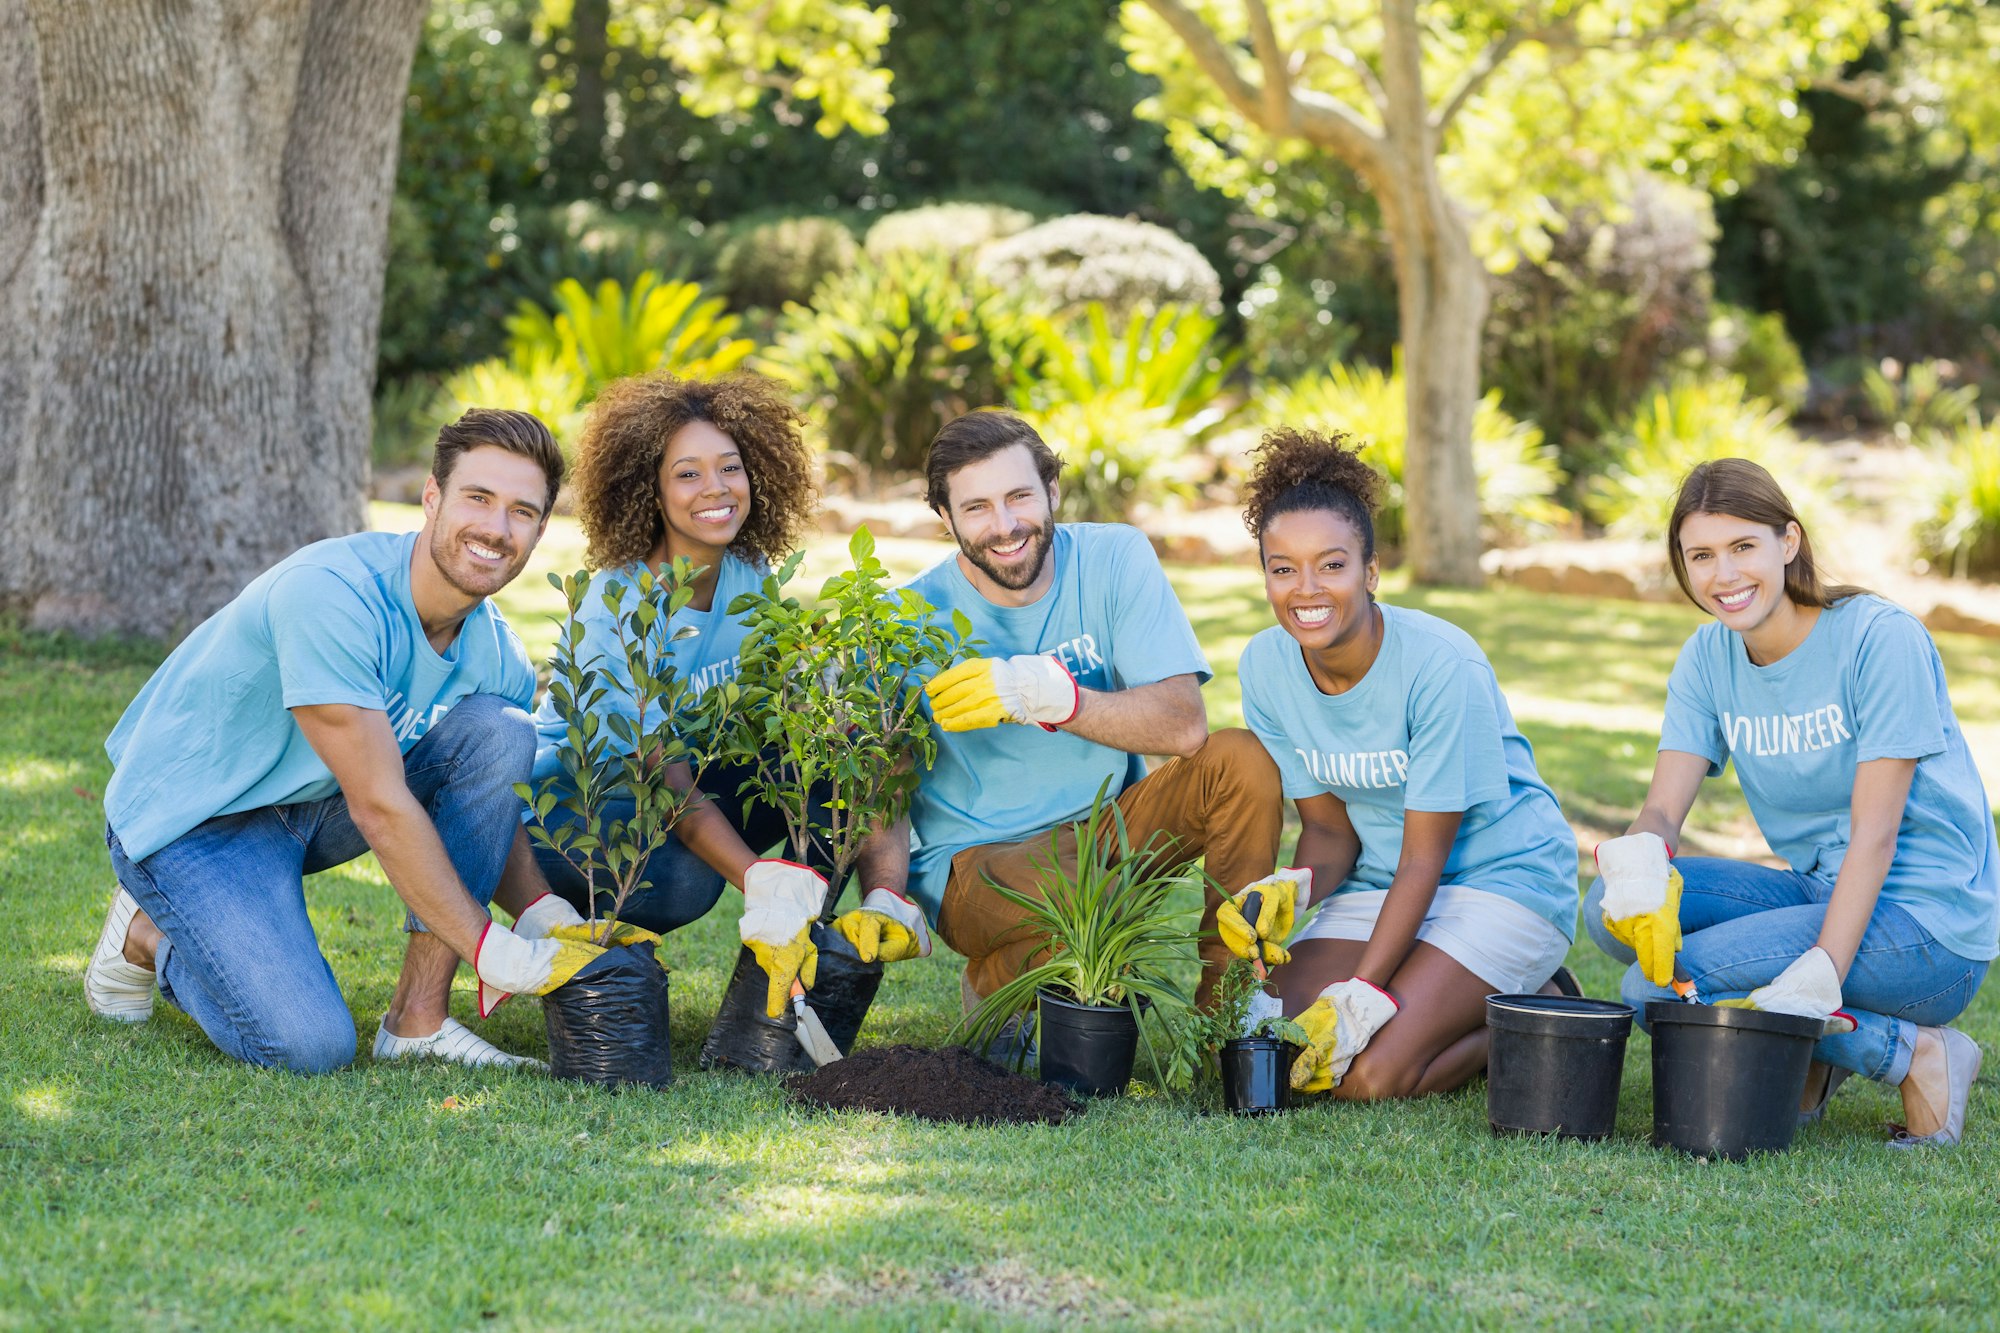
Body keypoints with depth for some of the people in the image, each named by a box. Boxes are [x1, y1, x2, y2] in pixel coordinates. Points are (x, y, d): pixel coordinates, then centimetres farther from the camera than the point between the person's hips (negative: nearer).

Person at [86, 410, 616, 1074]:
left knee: (501, 731, -14)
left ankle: (419, 1017, -10)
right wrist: (492, 949, -27)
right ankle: (151, 935, 6)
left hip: (314, 805, 7)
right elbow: (379, 806, -29)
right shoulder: (330, 595, -30)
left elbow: (502, 814, 3)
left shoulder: (495, 652, -5)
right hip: (191, 819, -7)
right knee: (311, 1046, -25)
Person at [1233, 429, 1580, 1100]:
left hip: (1502, 876, -6)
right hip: (1381, 884, 6)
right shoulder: (1266, 666, -7)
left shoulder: (1441, 666, -24)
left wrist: (1357, 1000, -25)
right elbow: (1328, 825, 1)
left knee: (1368, 1077, -23)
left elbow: (1425, 855, -20)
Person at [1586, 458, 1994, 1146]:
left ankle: (1916, 1055, -9)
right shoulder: (1709, 657, 4)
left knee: (1658, 987, -22)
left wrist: (1819, 979, -30)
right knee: (1611, 904, -14)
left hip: (1930, 929, -7)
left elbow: (1874, 832, -19)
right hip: (1817, 890, 7)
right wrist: (1638, 864, -30)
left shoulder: (1881, 637, -15)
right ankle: (1806, 1058, 0)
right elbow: (1661, 811, -5)